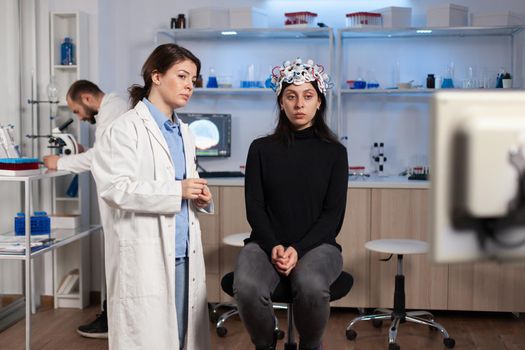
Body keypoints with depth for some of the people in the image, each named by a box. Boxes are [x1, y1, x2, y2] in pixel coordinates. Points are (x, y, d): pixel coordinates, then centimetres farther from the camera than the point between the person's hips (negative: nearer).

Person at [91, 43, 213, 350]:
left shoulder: (184, 132, 17)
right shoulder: (127, 128, -7)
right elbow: (114, 187, -17)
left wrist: (199, 197, 0)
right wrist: (177, 191, -18)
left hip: (184, 253, 7)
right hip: (145, 256, -7)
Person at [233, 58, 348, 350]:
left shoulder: (334, 152, 6)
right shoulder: (262, 149, 8)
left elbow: (334, 214, 0)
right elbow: (254, 207, 3)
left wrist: (298, 249, -14)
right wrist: (273, 246, -14)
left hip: (317, 244, -1)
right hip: (267, 243, 1)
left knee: (311, 286, -35)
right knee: (247, 287, -32)